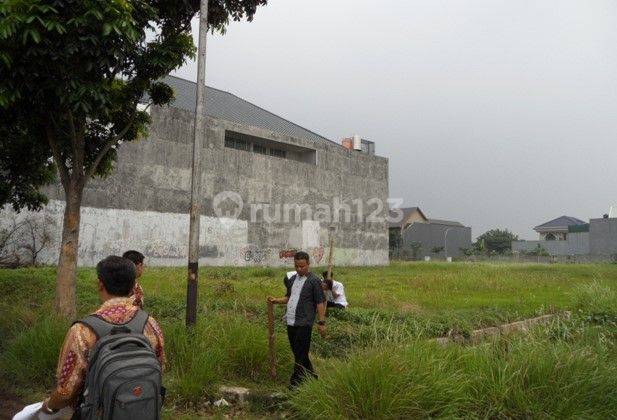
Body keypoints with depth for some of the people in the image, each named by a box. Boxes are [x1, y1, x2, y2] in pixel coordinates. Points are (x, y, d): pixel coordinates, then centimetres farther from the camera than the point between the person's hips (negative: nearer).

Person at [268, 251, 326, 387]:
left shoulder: (314, 281, -7)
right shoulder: (292, 279, 14)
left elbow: (321, 303, -9)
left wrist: (321, 322, -14)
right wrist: (276, 300, 6)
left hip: (304, 323, -7)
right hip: (291, 322, 8)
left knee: (300, 355, -3)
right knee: (297, 352, 16)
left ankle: (295, 383, 5)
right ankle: (311, 376, 31)